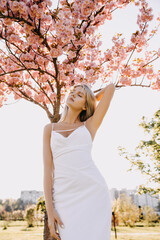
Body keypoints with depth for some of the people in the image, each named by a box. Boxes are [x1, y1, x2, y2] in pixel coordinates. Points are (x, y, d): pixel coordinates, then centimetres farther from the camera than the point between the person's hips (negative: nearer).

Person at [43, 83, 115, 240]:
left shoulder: (89, 125, 13)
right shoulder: (50, 129, 16)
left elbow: (111, 88, 15)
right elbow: (47, 168, 6)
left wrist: (90, 101, 30)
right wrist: (50, 211, -3)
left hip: (93, 192, -1)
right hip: (65, 197, 1)